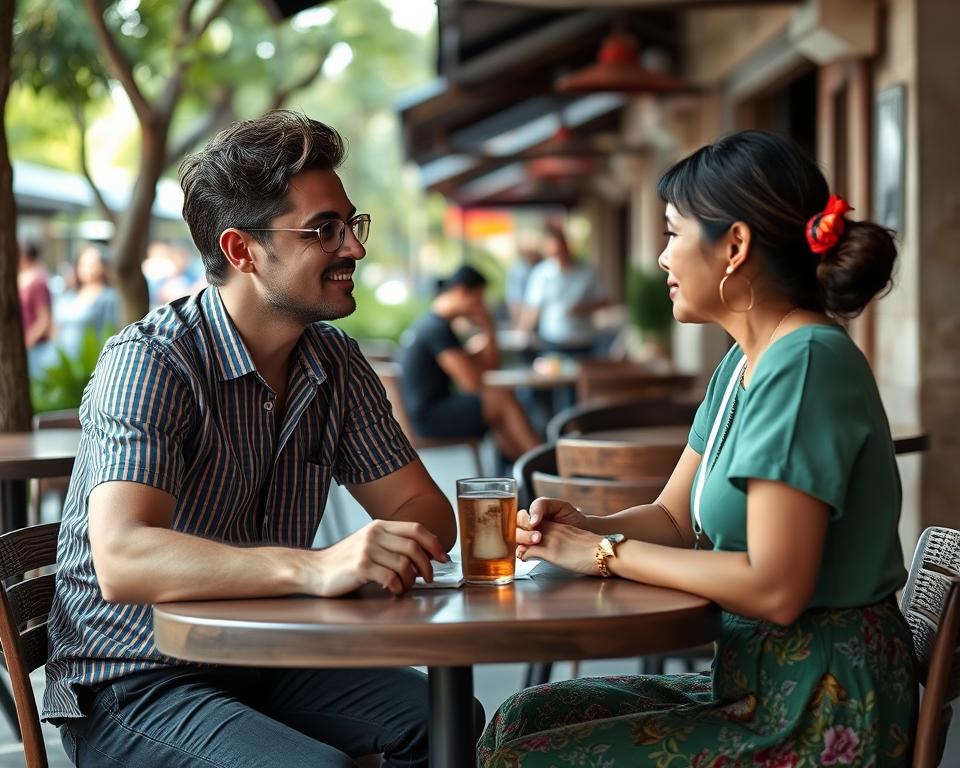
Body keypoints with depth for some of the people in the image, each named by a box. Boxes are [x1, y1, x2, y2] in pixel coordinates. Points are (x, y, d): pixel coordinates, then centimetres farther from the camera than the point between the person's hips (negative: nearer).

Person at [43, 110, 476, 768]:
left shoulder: (337, 364, 3)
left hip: (266, 663, 6)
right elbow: (121, 561, -33)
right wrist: (314, 567, -44)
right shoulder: (151, 363, -19)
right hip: (134, 683, -6)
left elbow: (424, 509, 6)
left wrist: (389, 548, -19)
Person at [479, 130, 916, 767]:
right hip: (763, 688, 9)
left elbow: (774, 587, -26)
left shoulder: (806, 363, -20)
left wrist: (607, 553, -14)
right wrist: (582, 528, -5)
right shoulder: (743, 364, 12)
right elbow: (673, 518, 16)